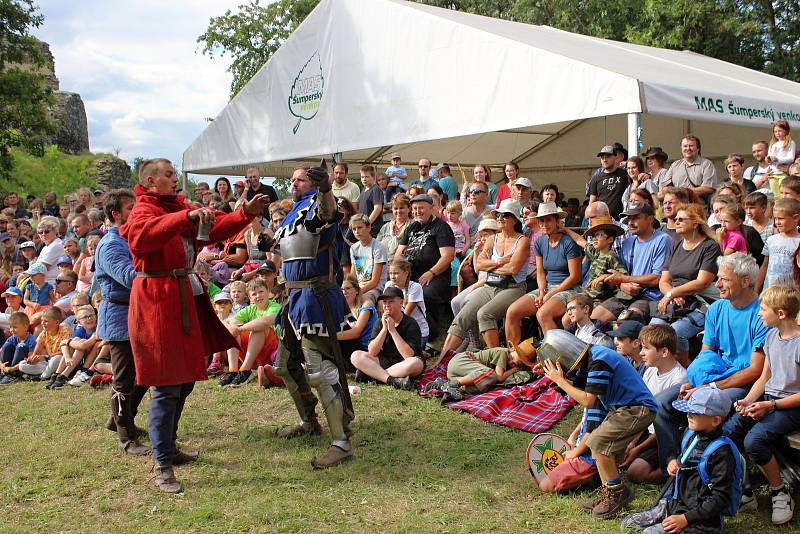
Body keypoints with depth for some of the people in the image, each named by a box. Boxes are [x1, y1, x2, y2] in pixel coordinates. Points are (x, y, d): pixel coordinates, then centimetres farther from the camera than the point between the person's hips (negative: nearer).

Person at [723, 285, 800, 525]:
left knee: (753, 441, -28)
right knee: (726, 431, -17)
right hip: (767, 399, 7)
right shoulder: (772, 335, 8)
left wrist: (771, 405, -20)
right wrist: (748, 401, -2)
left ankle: (780, 492, -4)